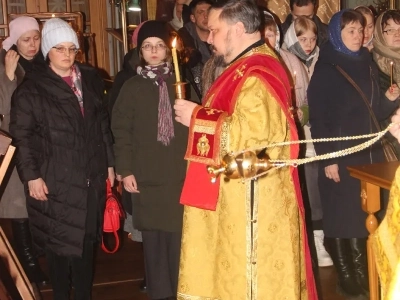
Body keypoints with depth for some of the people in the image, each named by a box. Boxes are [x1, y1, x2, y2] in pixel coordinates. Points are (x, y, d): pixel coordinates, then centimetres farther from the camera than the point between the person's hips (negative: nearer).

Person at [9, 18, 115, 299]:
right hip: (55, 180, -4)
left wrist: (109, 162, 12)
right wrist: (31, 175, -12)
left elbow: (103, 124, 15)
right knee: (59, 243, 4)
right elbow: (21, 135, -7)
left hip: (91, 176, 4)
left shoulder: (91, 79, 10)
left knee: (87, 241, 11)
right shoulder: (32, 88, -4)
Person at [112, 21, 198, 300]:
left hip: (181, 173, 0)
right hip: (147, 175, 0)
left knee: (180, 235, 0)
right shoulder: (132, 87, 6)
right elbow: (121, 131, 3)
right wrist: (125, 170, -4)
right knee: (154, 237, 3)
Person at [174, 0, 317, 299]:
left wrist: (196, 117, -20)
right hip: (239, 196, 11)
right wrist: (200, 114, 12)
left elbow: (253, 136, -30)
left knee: (248, 274, 0)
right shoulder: (249, 67, 13)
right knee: (238, 269, 18)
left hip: (249, 200, -11)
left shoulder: (256, 76, -20)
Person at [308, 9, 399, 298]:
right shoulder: (326, 69, -7)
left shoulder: (368, 65, 11)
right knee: (341, 214, 3)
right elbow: (317, 117, -12)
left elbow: (376, 111, 16)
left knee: (364, 213, 10)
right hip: (340, 154, -5)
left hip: (369, 152, 5)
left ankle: (361, 269, 22)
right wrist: (327, 158, -17)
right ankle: (344, 273, 14)